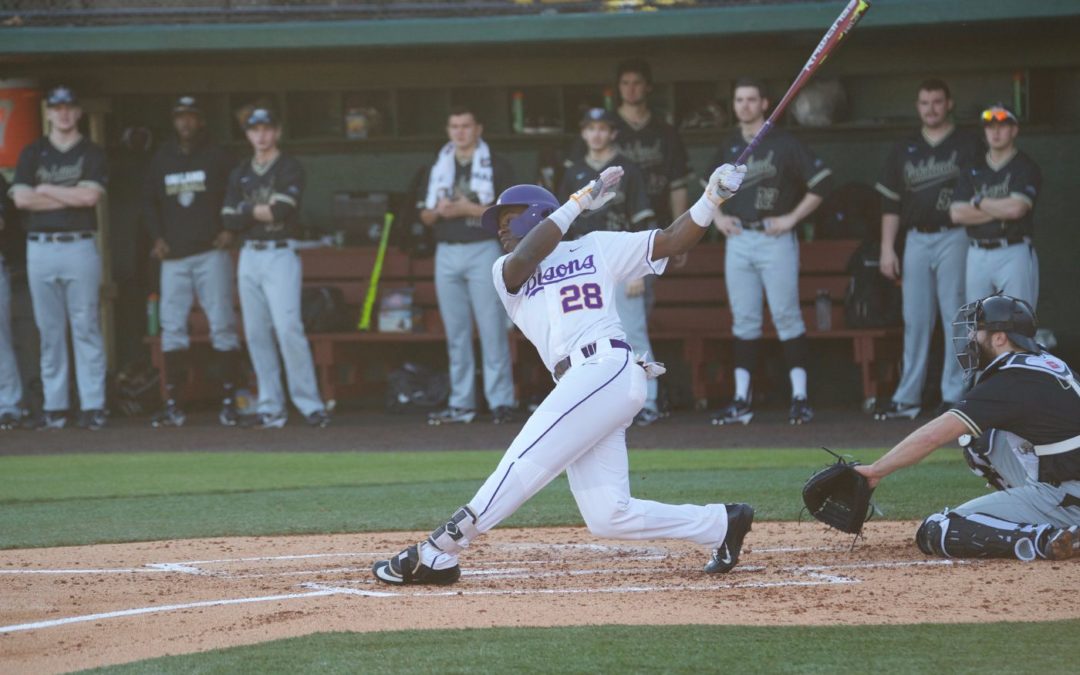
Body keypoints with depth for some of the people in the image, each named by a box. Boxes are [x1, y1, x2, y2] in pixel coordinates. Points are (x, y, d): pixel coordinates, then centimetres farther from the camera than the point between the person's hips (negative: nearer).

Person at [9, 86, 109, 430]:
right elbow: (21, 198, -3)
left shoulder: (92, 153, 7)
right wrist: (71, 197, -5)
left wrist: (46, 189, -3)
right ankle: (54, 405, 6)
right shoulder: (32, 153, 12)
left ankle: (92, 405, -5)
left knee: (86, 326, -5)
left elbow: (90, 195, -9)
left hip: (80, 246, -2)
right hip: (40, 246, 2)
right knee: (49, 329, 3)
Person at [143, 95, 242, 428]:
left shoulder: (216, 157, 4)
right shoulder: (161, 159, 13)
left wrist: (229, 231, -6)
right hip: (174, 256, 3)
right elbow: (149, 202, 19)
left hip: (211, 252, -3)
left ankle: (228, 401, -5)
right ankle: (173, 406, 0)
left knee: (222, 325, -7)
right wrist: (157, 237, 6)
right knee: (172, 328, -1)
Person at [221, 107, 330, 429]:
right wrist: (262, 210, -8)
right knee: (256, 333, 3)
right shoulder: (240, 174, 16)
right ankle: (271, 409, 7)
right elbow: (231, 219, 7)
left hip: (280, 255, -6)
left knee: (287, 327, -16)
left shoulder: (289, 168, -1)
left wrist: (249, 210, -2)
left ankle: (310, 405, -15)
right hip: (249, 256, 6)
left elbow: (281, 209, -15)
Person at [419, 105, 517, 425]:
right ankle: (461, 404, 9)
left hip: (482, 251, -5)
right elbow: (425, 215, 16)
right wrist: (438, 211, -7)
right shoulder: (439, 168, 16)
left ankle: (500, 401, -6)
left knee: (492, 329, -8)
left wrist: (469, 209, -15)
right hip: (446, 253, 5)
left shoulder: (496, 166, 1)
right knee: (455, 332, 5)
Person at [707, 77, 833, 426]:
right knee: (744, 319, 6)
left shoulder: (784, 144, -6)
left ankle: (800, 397, -3)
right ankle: (742, 400, 8)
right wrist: (718, 217, 12)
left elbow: (821, 180, -8)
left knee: (787, 316, -5)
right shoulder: (729, 147, 11)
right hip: (738, 239, 5)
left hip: (774, 238, -5)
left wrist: (792, 218, -10)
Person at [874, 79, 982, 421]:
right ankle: (907, 398, 7)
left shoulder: (968, 146, 3)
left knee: (956, 317, -5)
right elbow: (890, 203, 14)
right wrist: (887, 248, 7)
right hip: (916, 241, 4)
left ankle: (955, 395, -1)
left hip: (954, 239, -4)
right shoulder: (904, 150, 14)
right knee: (914, 320, 5)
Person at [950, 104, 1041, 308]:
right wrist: (1000, 210, -7)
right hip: (977, 255, 5)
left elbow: (1016, 208, -17)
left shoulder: (1026, 167, -1)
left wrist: (979, 202, -3)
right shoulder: (973, 169, 13)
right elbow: (957, 213, 1)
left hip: (1014, 255, -5)